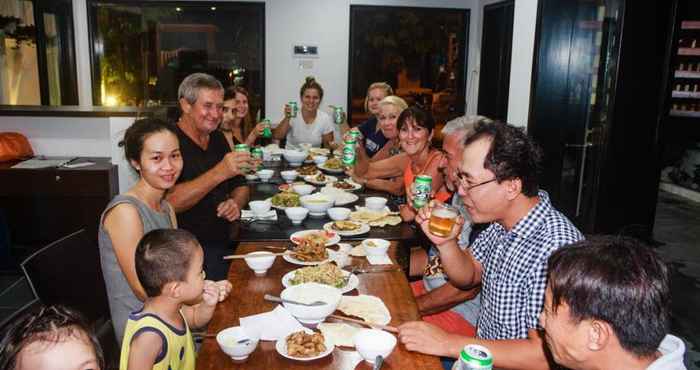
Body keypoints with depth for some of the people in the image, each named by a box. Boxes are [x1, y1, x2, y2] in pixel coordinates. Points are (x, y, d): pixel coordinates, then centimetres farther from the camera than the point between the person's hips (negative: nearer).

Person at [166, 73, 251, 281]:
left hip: (223, 244, 6)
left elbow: (240, 186, 17)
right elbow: (169, 202, -22)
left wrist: (235, 203, -5)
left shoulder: (217, 138, 13)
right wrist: (219, 173, -27)